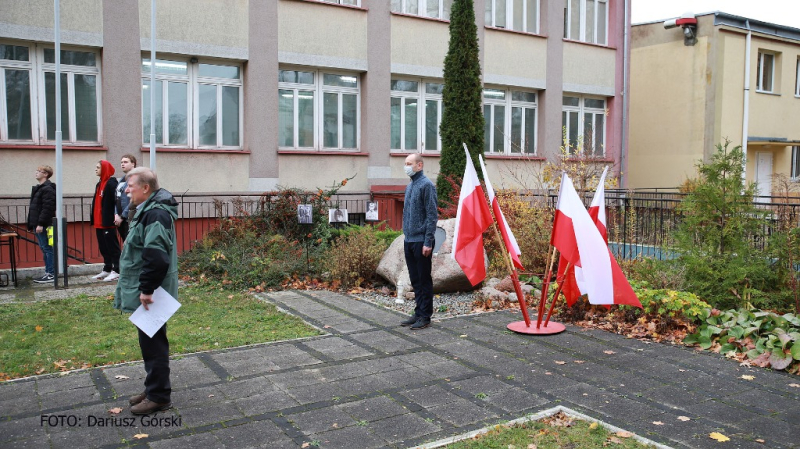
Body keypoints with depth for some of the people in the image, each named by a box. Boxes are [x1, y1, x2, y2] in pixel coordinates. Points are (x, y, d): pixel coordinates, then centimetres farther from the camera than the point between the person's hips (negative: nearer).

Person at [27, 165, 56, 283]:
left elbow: (47, 208, -20)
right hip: (38, 224, 10)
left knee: (47, 249, -6)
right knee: (44, 249, 12)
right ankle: (48, 272, 17)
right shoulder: (38, 188, 19)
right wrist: (32, 224, 18)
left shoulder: (48, 189, -13)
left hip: (44, 225, -10)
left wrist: (40, 224, -23)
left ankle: (51, 274, -3)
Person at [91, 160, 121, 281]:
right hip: (99, 222, 9)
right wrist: (93, 219, 17)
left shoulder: (111, 183, -12)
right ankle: (107, 270, 20)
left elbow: (116, 200, -19)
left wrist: (116, 217, -24)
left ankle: (116, 271, 1)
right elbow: (96, 202, 20)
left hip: (108, 222, -9)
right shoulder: (99, 184, 17)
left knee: (112, 246, -4)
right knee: (103, 247, 13)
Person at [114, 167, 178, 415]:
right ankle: (153, 389, 29)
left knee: (153, 343, -1)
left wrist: (146, 289, -24)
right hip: (145, 292, 10)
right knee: (150, 342, 18)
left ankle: (159, 396, 10)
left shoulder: (156, 214, -20)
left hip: (150, 295, -10)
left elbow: (156, 257, -29)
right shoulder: (148, 210, 14)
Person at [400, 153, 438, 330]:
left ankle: (425, 316, 9)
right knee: (415, 280, 14)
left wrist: (428, 242, -18)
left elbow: (432, 215, -15)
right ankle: (418, 313, 23)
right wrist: (406, 232, 16)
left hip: (421, 241, -8)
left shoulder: (426, 185, -11)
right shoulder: (409, 186, 15)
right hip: (409, 241, 8)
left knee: (424, 280, 0)